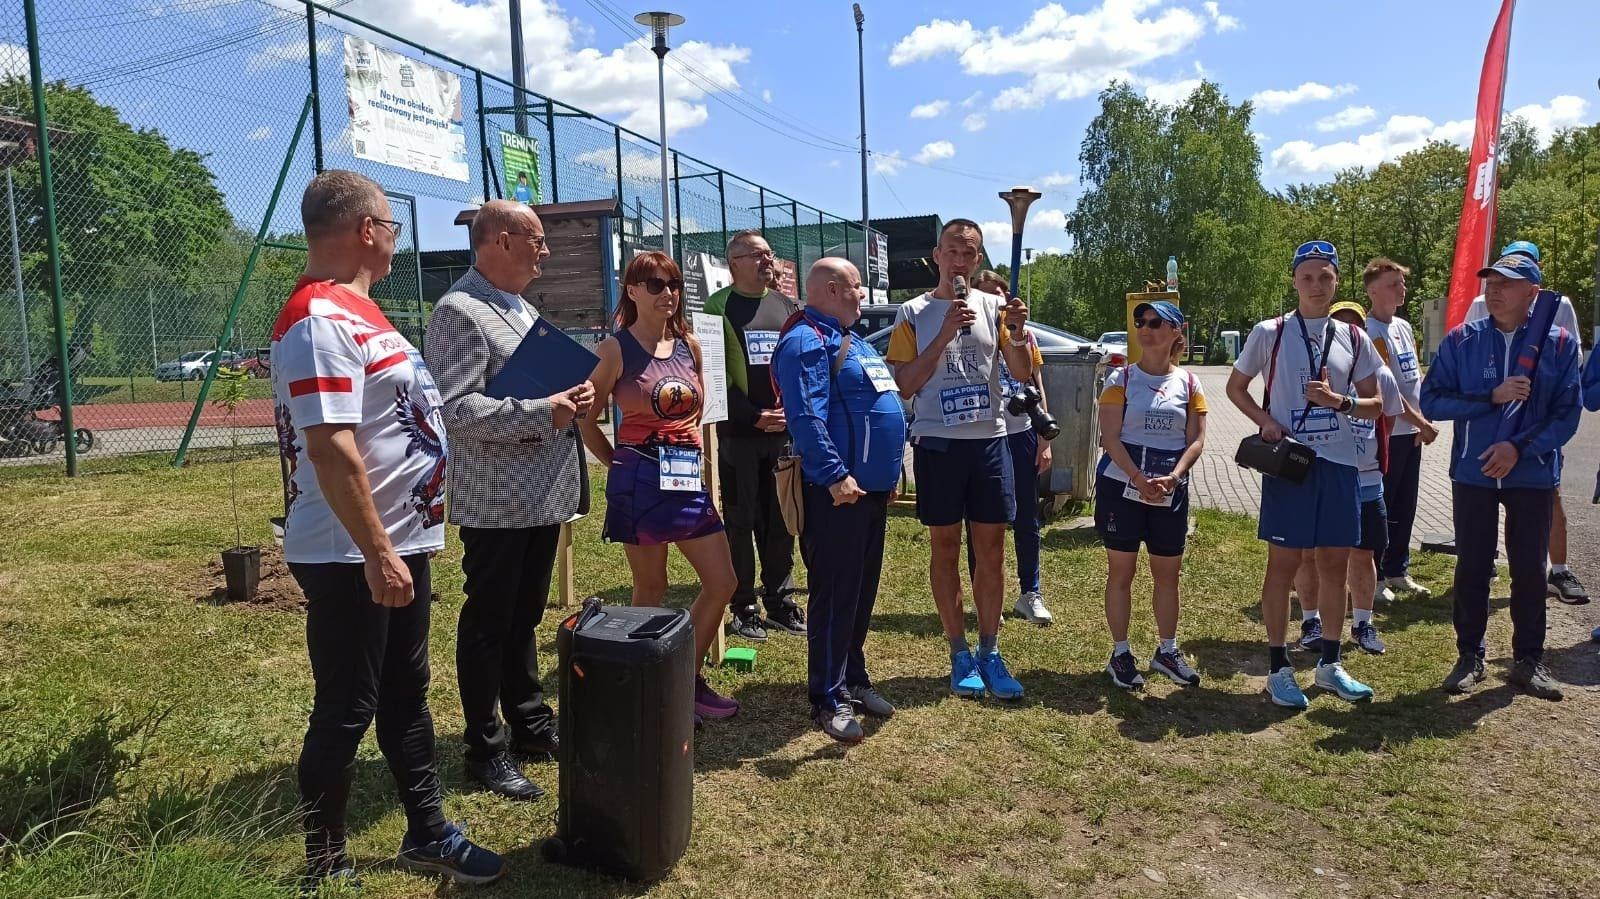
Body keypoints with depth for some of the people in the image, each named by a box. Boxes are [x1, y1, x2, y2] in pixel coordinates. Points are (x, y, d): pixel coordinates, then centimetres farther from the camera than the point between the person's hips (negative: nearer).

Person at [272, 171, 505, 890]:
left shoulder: (355, 310, 13)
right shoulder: (320, 319, -20)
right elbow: (331, 447, -26)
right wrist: (375, 553, -25)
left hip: (400, 541, 10)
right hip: (353, 557, -10)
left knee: (406, 695, 19)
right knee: (346, 710, 4)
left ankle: (427, 835, 34)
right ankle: (325, 869, 22)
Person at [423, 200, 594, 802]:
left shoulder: (523, 310, 16)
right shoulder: (460, 312, -14)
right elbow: (455, 408, -23)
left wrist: (574, 397, 4)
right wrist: (542, 413, -26)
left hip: (544, 494, 9)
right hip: (496, 500, -9)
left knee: (525, 616, 19)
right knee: (488, 623, 3)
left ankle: (531, 724, 32)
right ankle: (485, 749, 16)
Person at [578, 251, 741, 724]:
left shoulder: (689, 344, 9)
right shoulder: (615, 349, -7)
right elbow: (586, 421, -2)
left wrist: (694, 460, 13)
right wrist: (621, 467, 0)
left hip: (689, 477, 6)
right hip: (640, 480, -6)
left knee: (722, 584, 6)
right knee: (651, 591, 5)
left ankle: (690, 681, 22)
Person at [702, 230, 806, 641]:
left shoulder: (786, 305, 14)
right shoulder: (719, 306, -1)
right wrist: (754, 416, -13)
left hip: (786, 431, 4)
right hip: (739, 431, -4)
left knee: (781, 521, 9)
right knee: (741, 522, 2)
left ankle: (780, 601, 20)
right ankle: (742, 608, 10)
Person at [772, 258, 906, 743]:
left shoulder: (851, 341, 20)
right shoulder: (806, 342, -12)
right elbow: (806, 417, -23)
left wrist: (889, 468, 23)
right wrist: (835, 475, -28)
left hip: (872, 488, 10)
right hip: (838, 492, -10)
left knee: (863, 592, 16)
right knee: (835, 594, -3)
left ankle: (853, 677, 29)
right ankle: (828, 698, 7)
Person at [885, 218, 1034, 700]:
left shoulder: (993, 307, 6)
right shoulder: (914, 313, 0)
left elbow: (1023, 373, 2)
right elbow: (904, 386, -6)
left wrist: (1018, 333, -18)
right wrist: (944, 336, -16)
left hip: (989, 441, 2)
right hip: (937, 443, -2)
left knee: (991, 551, 6)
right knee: (946, 549, 6)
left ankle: (989, 652, 18)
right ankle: (960, 654, 17)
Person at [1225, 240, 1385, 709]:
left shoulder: (1354, 339, 7)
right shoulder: (1270, 333, -2)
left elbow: (1374, 404, 10)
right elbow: (1236, 386, 7)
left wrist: (1338, 401, -11)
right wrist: (1265, 420, -10)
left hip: (1338, 463, 4)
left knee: (1334, 563, 9)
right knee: (1283, 564, 2)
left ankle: (1330, 664, 24)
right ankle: (1279, 668, 12)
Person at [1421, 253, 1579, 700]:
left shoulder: (1559, 343, -2)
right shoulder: (1460, 340, -1)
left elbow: (1568, 412, -5)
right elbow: (1432, 401, -6)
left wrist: (1519, 447, -18)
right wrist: (1492, 397, -17)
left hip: (1533, 475, 0)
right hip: (1472, 473, 0)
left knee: (1529, 568, 8)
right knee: (1472, 567, 8)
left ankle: (1529, 659, 23)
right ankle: (1470, 656, 21)